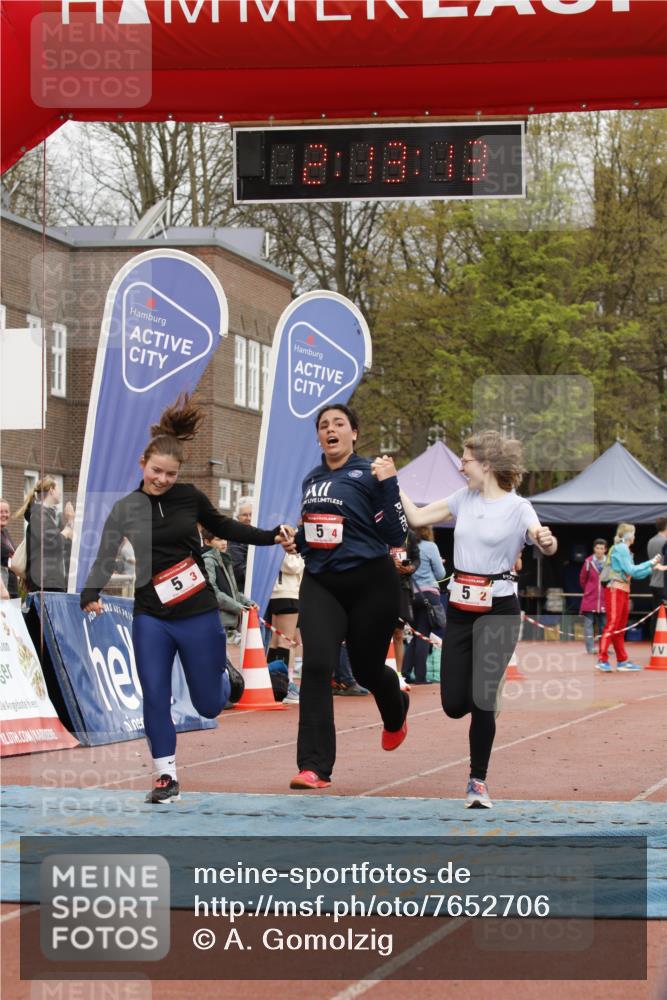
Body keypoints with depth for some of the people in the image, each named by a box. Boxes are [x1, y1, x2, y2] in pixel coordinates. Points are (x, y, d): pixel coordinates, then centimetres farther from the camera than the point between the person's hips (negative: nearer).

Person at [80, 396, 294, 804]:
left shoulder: (190, 496, -3)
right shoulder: (126, 508, -5)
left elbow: (224, 528, 14)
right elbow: (106, 555, -15)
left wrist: (272, 537, 6)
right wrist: (91, 595, -32)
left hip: (199, 614, 0)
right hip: (150, 617, 0)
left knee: (210, 706, 9)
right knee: (155, 697, -7)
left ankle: (221, 672, 44)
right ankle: (167, 776, 7)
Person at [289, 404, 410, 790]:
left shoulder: (369, 475, -6)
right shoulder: (312, 480, 11)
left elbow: (396, 535, -11)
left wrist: (388, 483, -18)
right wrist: (297, 540, 5)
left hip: (370, 583, -4)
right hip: (320, 583, 4)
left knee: (366, 668, 12)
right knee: (316, 666, -15)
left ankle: (396, 712, 50)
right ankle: (315, 767, -16)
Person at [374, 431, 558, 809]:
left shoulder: (517, 507, -8)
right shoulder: (465, 498, 8)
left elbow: (546, 544, -22)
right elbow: (417, 517, 13)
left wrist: (547, 541, -45)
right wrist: (391, 482, 9)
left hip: (498, 610, -5)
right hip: (460, 610, 5)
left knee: (481, 700, -7)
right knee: (454, 704, 2)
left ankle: (478, 781, 10)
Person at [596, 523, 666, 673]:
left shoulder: (625, 550, 18)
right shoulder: (620, 549, -10)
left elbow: (635, 574, 19)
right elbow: (632, 570, -16)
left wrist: (654, 568, 17)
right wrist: (650, 563, -11)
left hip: (624, 591, 10)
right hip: (616, 590, -10)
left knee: (620, 629, 10)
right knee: (612, 625, -13)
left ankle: (622, 661, 13)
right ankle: (602, 660, -15)